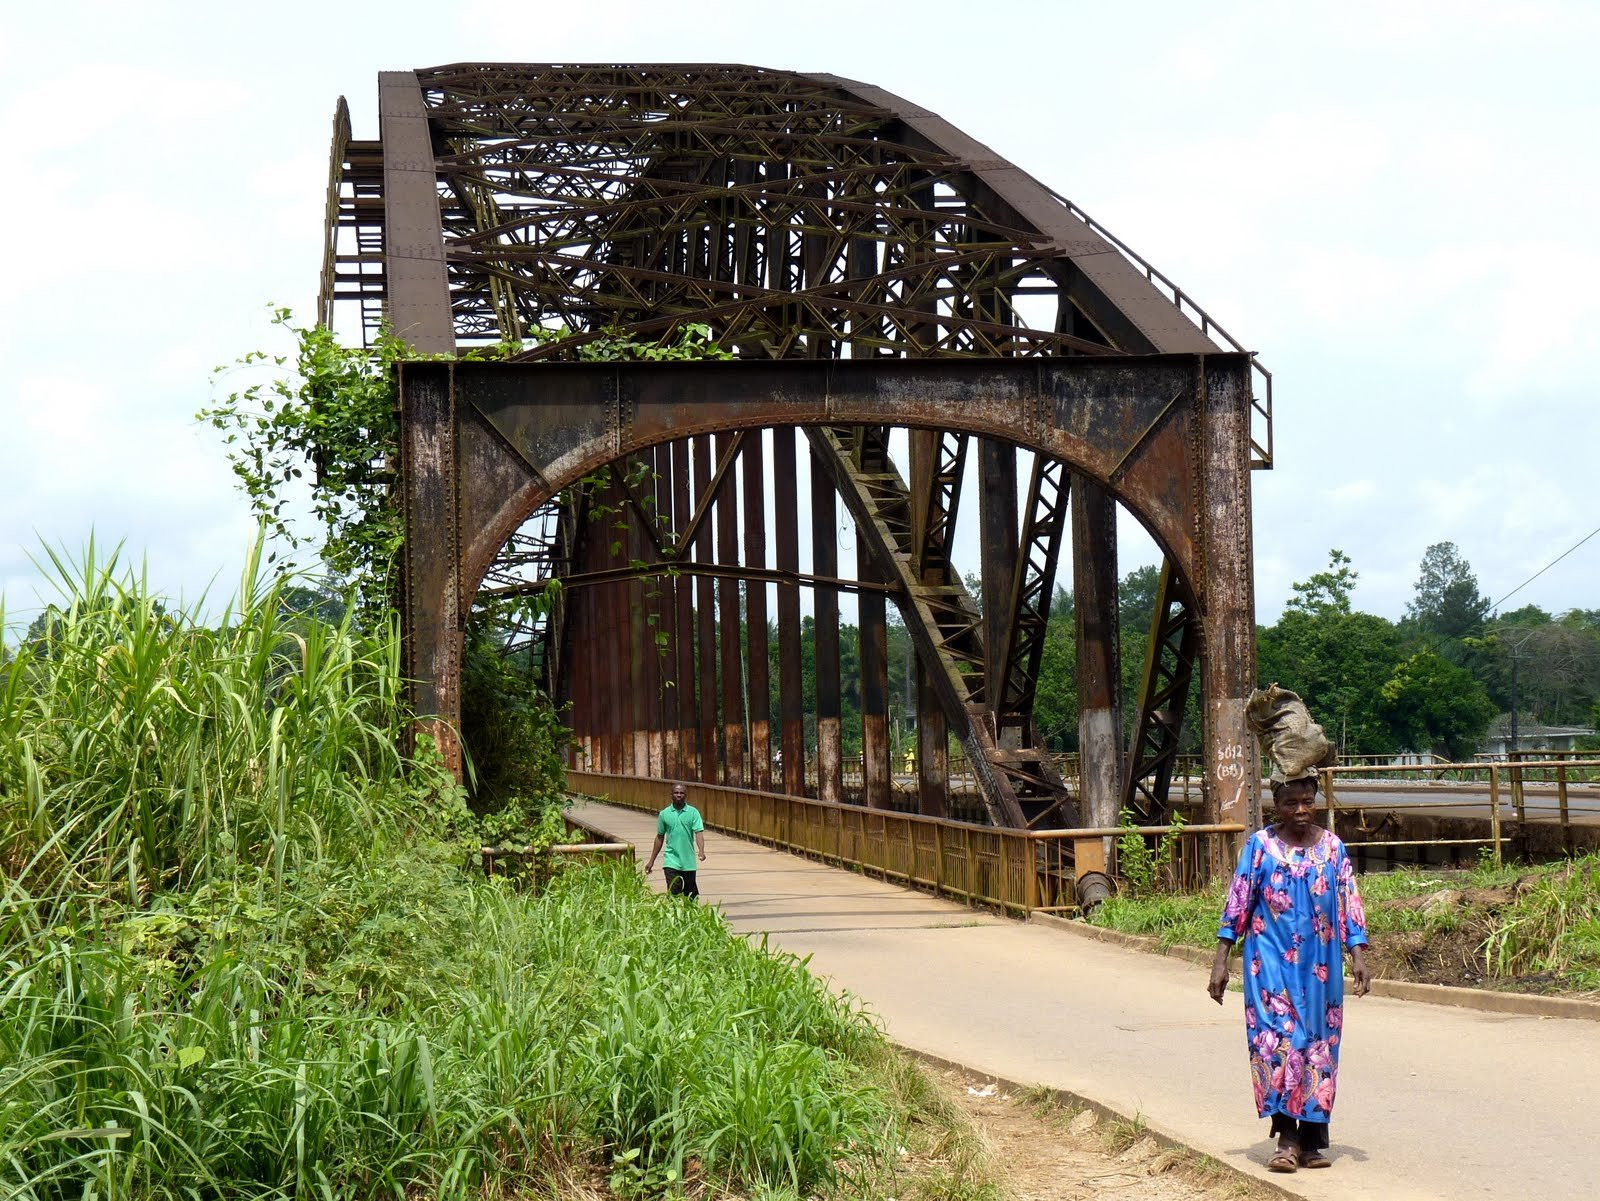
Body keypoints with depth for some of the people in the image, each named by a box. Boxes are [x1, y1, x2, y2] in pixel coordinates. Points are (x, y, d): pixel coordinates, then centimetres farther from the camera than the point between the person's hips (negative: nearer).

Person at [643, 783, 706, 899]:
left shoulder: (693, 812, -1)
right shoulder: (664, 814, 4)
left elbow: (699, 833, -11)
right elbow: (660, 838, 12)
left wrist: (701, 851, -29)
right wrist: (651, 861, 13)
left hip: (688, 861, 0)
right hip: (671, 860, 0)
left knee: (691, 895, 10)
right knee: (673, 892, -12)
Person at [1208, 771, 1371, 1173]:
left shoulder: (1332, 847, 6)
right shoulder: (1261, 846, -1)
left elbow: (1349, 903, 7)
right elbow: (1237, 904, 0)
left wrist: (1358, 955, -3)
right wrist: (1220, 962, -3)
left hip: (1321, 965, 3)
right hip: (1272, 962, -3)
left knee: (1319, 1044, 4)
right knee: (1278, 1039, -13)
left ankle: (1311, 1140, 11)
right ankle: (1286, 1137, -12)